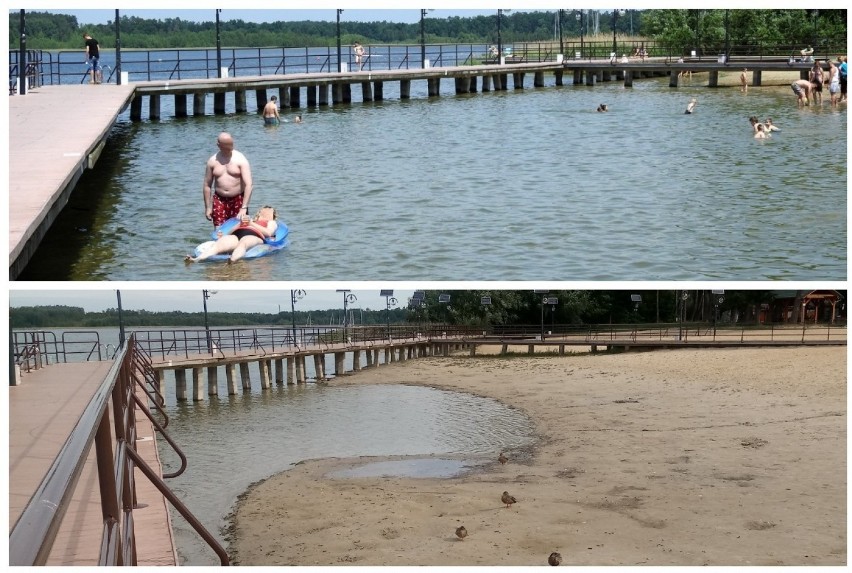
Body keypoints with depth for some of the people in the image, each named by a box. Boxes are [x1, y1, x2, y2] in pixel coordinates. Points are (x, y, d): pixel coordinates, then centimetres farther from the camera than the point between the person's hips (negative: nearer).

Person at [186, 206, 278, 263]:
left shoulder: (271, 222, 34)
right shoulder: (248, 219, 44)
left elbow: (268, 233, 9)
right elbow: (230, 232, 32)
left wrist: (251, 224, 8)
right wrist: (241, 224, 10)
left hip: (253, 236, -3)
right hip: (236, 235, 3)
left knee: (242, 243, -42)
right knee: (219, 244, -30)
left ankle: (233, 261, -74)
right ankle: (196, 259, -56)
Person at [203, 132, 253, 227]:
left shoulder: (240, 159, -7)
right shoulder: (212, 161, 3)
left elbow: (248, 185, -13)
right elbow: (207, 185, 10)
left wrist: (244, 208, -21)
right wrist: (207, 207, 6)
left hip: (238, 201, -2)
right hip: (219, 201, 2)